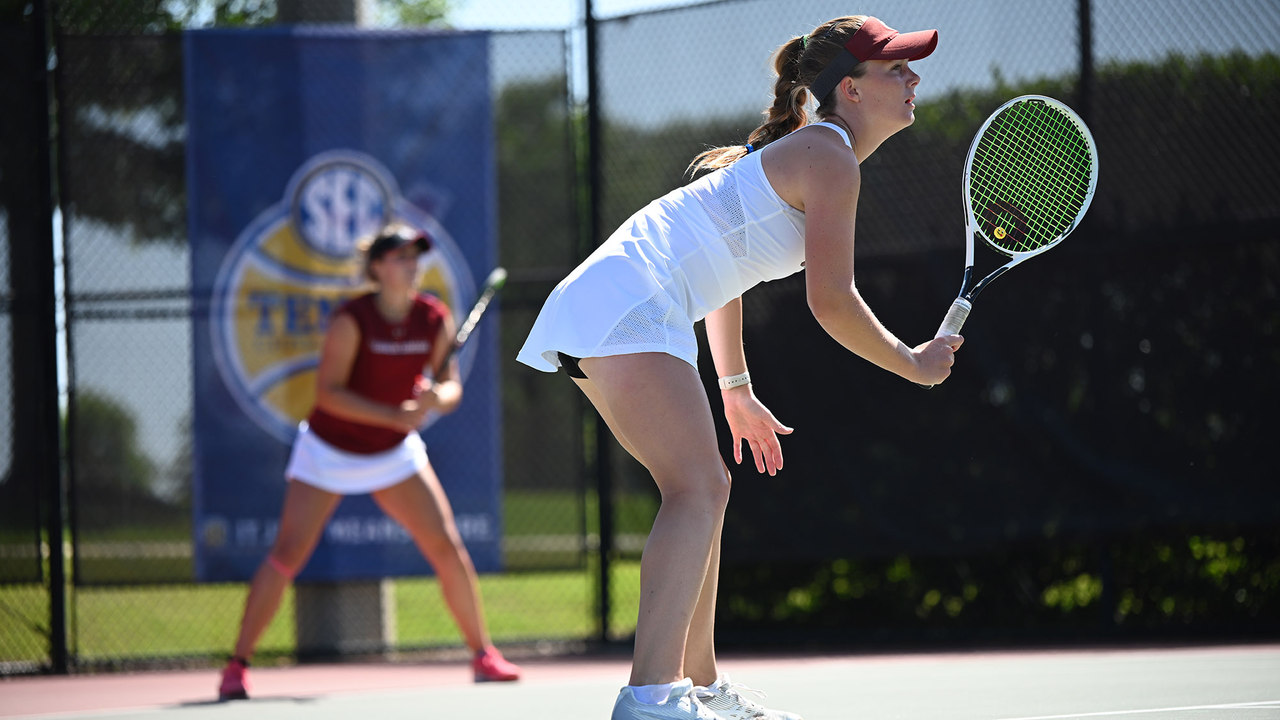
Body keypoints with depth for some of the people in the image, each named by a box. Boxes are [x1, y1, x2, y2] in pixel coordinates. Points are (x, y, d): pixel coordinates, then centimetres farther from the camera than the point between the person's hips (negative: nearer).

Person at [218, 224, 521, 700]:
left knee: (447, 547, -5)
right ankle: (237, 666, -2)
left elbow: (450, 388, -2)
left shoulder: (435, 319, -9)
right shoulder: (352, 320, -22)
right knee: (287, 554, -10)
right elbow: (327, 392, -25)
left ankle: (483, 656, 7)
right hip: (328, 451, -4)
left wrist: (438, 397, -27)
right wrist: (395, 415, -32)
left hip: (393, 454, 4)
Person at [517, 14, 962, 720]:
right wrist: (912, 363, 2)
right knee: (700, 487, -20)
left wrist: (736, 392, 36)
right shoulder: (830, 158, -8)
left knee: (703, 489, 18)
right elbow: (831, 300, -14)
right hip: (628, 305, -11)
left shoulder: (801, 150, 23)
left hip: (599, 308, 11)